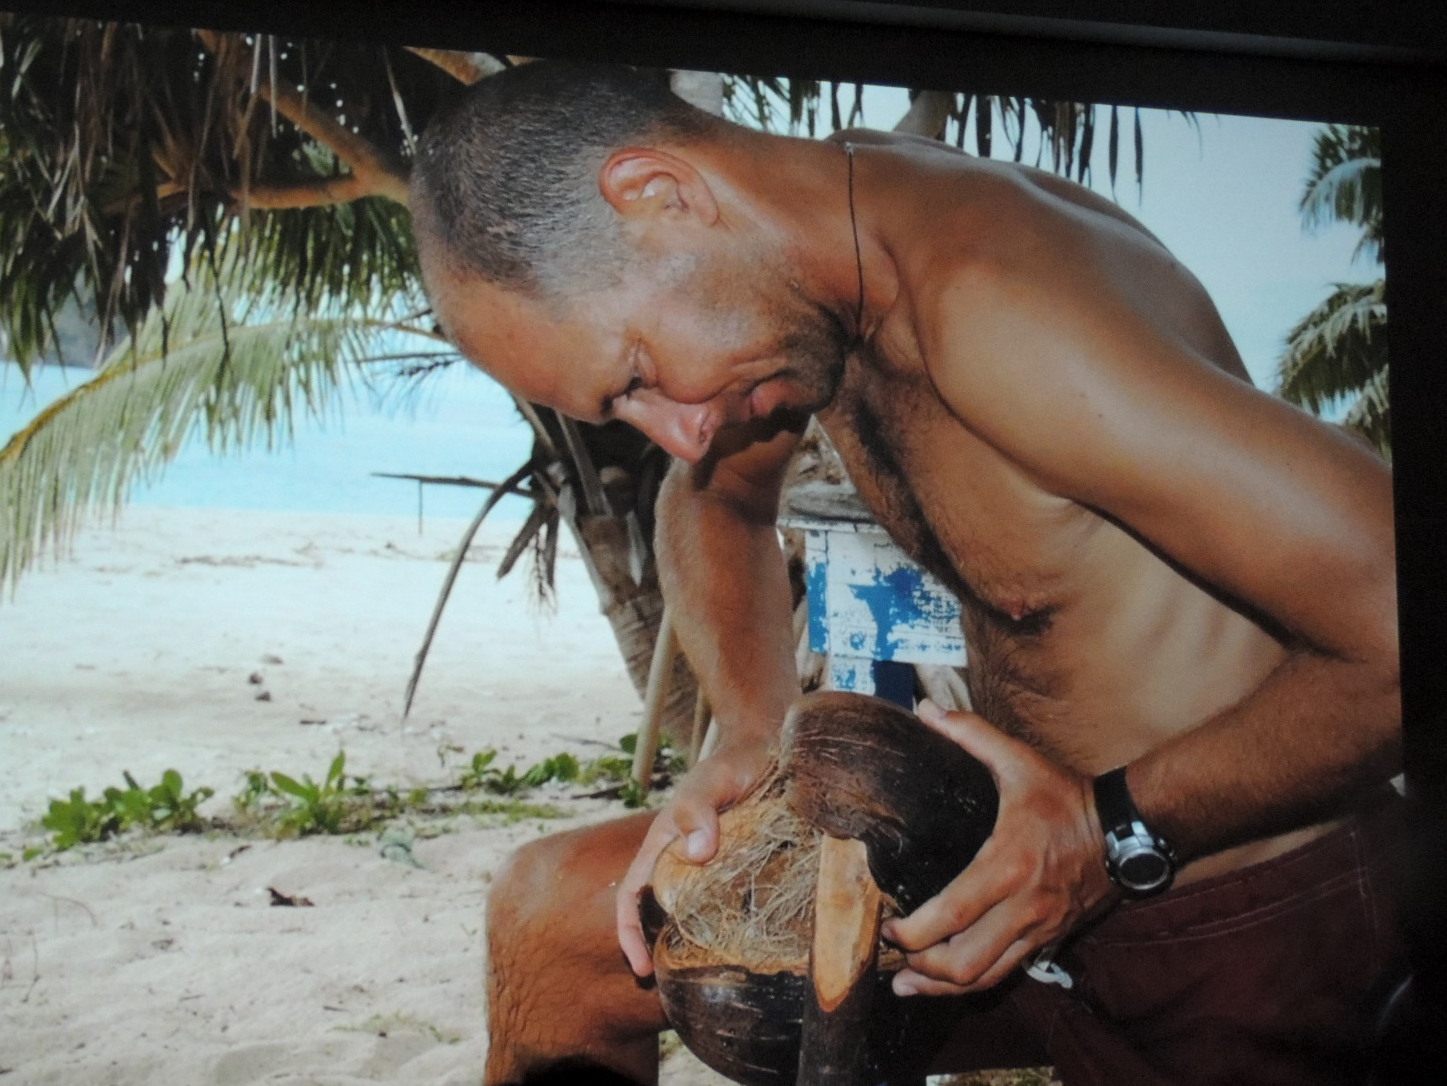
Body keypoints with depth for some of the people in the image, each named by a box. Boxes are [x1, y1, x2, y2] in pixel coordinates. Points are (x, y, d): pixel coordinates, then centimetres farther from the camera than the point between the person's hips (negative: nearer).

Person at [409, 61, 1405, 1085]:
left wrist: (1120, 829, -22)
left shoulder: (999, 315, -30)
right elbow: (711, 503, 15)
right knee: (557, 910, 4)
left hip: (1245, 931, -7)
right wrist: (753, 733, -1)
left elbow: (1404, 639, -32)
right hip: (1045, 847, 8)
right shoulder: (811, 228, -4)